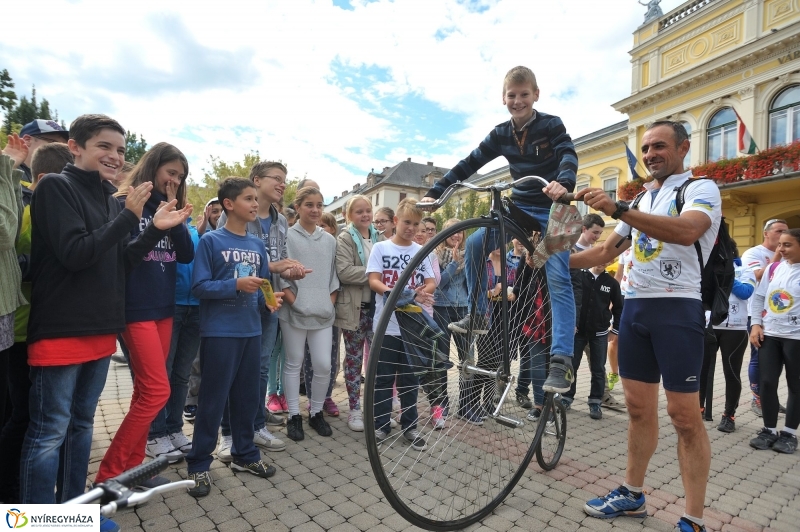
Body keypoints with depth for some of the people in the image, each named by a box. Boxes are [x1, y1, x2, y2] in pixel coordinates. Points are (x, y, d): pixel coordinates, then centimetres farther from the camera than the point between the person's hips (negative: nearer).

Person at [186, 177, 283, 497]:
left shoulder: (258, 245, 9)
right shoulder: (211, 241, -6)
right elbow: (199, 286, -11)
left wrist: (270, 301, -6)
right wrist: (236, 285, -22)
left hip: (251, 330, 5)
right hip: (219, 331, -5)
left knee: (248, 396, 15)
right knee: (213, 399, 4)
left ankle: (245, 454, 31)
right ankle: (199, 464, 21)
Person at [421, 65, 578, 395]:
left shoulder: (551, 125, -7)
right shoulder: (501, 134, 4)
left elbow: (568, 155, -24)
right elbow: (469, 164, 1)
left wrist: (564, 183, -47)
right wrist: (435, 192, -7)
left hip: (552, 209, -4)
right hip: (520, 207, 4)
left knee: (558, 278, -17)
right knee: (475, 243, -15)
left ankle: (562, 359, -17)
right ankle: (478, 315, -1)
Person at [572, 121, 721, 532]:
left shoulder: (702, 188, -2)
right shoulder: (640, 201, 19)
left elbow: (686, 232, -25)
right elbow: (606, 252, 19)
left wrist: (616, 208, -33)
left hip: (678, 309, -6)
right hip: (634, 307, 7)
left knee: (684, 414, -2)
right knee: (639, 407, 12)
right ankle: (632, 494, 25)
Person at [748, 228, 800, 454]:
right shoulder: (773, 268, 7)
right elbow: (759, 297, 10)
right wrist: (756, 324, 1)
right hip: (769, 334, 4)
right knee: (766, 383, 4)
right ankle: (769, 430, 16)